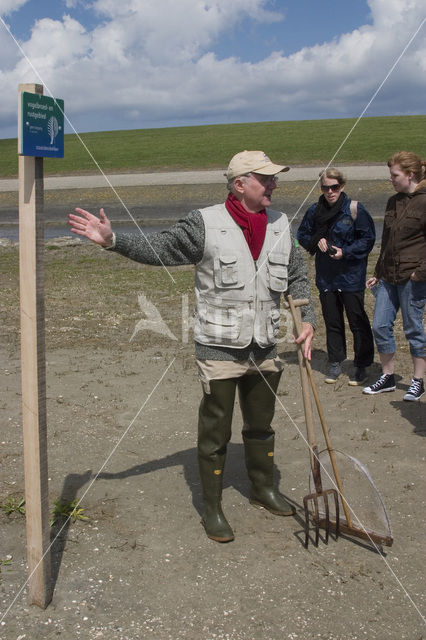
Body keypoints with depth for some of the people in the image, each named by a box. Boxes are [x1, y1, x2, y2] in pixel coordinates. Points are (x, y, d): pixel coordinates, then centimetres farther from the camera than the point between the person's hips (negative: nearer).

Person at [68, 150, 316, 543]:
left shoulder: (281, 225, 5)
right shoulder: (206, 224, -11)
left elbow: (297, 276, 13)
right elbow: (160, 249, -11)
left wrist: (307, 318, 1)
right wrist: (112, 240, -23)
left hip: (265, 348, 5)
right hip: (220, 348, -5)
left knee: (261, 425, 21)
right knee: (215, 432, 6)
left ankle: (264, 489, 43)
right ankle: (212, 508, 22)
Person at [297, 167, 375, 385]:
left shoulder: (355, 209, -7)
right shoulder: (315, 211, 5)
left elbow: (368, 238, -5)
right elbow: (302, 235, 14)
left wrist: (345, 252, -16)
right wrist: (317, 241, -6)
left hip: (351, 275, -4)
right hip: (325, 276, 4)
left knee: (357, 321, 0)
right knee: (332, 321, 12)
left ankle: (361, 366, 12)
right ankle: (335, 363, 25)